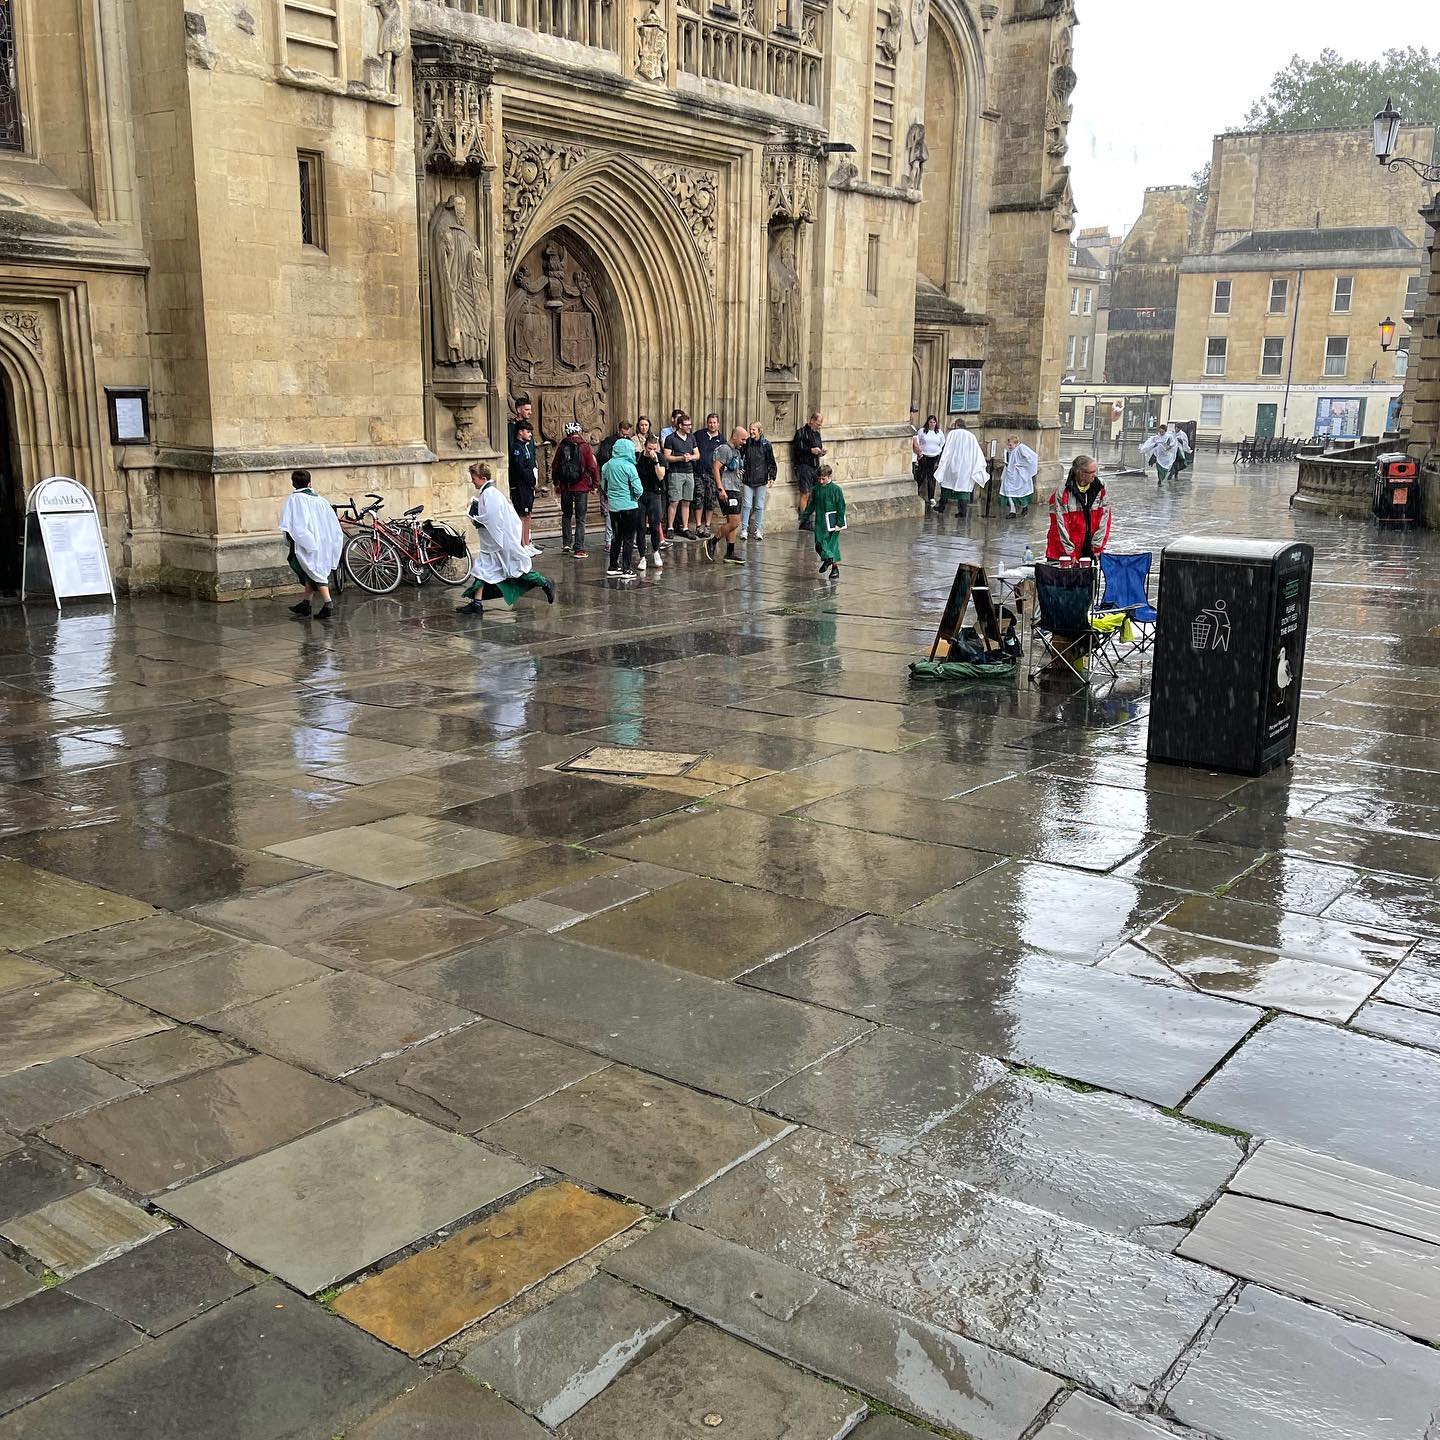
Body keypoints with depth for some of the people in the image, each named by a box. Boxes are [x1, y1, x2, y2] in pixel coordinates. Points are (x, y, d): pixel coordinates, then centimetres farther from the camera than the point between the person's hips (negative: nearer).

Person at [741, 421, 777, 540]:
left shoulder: (766, 444, -1)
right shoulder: (746, 443, 1)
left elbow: (771, 462, 4)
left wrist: (772, 477, -1)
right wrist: (739, 468, 2)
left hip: (761, 480, 0)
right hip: (748, 479, 0)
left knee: (759, 506, 5)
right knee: (746, 505, -3)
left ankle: (758, 530, 12)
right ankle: (744, 529, 1)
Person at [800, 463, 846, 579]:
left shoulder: (835, 489, -9)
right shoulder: (816, 489, 4)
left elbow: (841, 507, -8)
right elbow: (811, 504, 16)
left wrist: (840, 523, -12)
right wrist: (805, 516, 12)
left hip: (832, 521, -4)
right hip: (819, 521, 4)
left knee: (832, 544, 0)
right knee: (819, 543, 1)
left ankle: (835, 568, 10)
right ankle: (827, 559, 27)